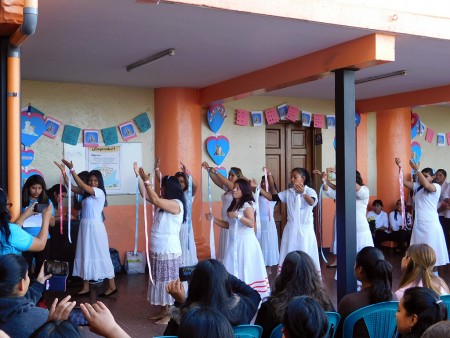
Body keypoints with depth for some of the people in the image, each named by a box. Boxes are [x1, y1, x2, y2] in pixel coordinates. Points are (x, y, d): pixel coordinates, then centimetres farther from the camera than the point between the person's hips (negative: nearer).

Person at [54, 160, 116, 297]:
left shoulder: (100, 192, -11)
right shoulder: (86, 193, 12)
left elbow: (82, 185, -19)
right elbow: (71, 187, 8)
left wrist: (72, 169, -19)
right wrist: (64, 172, -3)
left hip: (95, 226, -8)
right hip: (85, 226, 8)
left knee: (100, 255, -4)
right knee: (86, 256, 9)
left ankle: (112, 286, 4)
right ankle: (86, 287, 15)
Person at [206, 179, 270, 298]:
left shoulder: (247, 205, -9)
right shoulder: (233, 205, 15)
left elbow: (251, 223, -21)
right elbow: (228, 225, 16)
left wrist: (237, 216, -28)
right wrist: (213, 219, 8)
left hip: (245, 242, -8)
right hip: (234, 242, 8)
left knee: (245, 270, -6)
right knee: (233, 271, 7)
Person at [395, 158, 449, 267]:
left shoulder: (436, 186, -5)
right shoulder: (418, 187, 11)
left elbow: (426, 185, -26)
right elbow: (404, 182, 1)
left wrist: (417, 169, -23)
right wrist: (400, 167, -12)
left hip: (430, 224, -6)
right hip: (418, 224, 6)